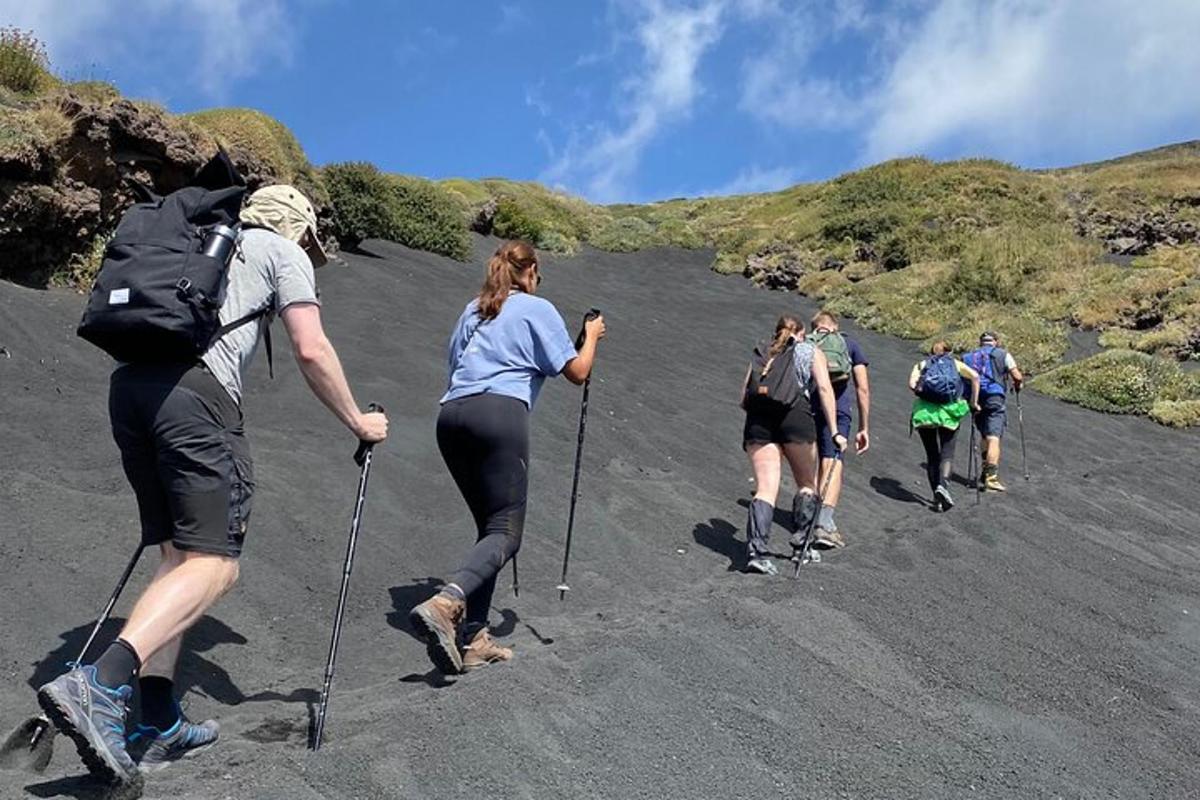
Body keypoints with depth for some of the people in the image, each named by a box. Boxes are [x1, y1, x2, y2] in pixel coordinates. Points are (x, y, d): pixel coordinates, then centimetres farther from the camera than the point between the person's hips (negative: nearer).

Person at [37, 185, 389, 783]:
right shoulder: (283, 252, 14)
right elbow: (311, 351, 3)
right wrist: (358, 422, 14)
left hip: (127, 383, 8)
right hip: (193, 389, -8)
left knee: (179, 555, 11)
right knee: (214, 564, -8)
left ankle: (158, 725, 8)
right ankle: (98, 686, -26)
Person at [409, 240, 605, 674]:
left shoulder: (472, 310, 27)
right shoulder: (537, 309, 11)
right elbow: (577, 372, 9)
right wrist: (591, 336, 27)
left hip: (451, 415, 7)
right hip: (500, 412, -7)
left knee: (489, 526, 12)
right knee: (505, 531, -8)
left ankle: (473, 639, 4)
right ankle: (444, 604, -33)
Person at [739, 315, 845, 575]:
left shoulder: (761, 354, 29)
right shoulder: (811, 352, 22)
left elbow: (744, 399, 20)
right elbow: (824, 389, 5)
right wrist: (834, 431, -1)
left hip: (757, 417, 2)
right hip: (795, 414, -2)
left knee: (765, 488, -2)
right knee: (808, 483, 17)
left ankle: (756, 551, -16)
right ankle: (802, 539, 9)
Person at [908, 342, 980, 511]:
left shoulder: (921, 364, 20)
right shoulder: (955, 363, 20)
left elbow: (911, 384, 1)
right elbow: (975, 376, 3)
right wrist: (974, 402, 8)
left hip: (924, 411, 1)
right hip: (948, 411, -1)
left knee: (931, 455, 9)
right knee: (947, 453, 2)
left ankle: (937, 499, 5)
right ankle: (943, 484, -24)